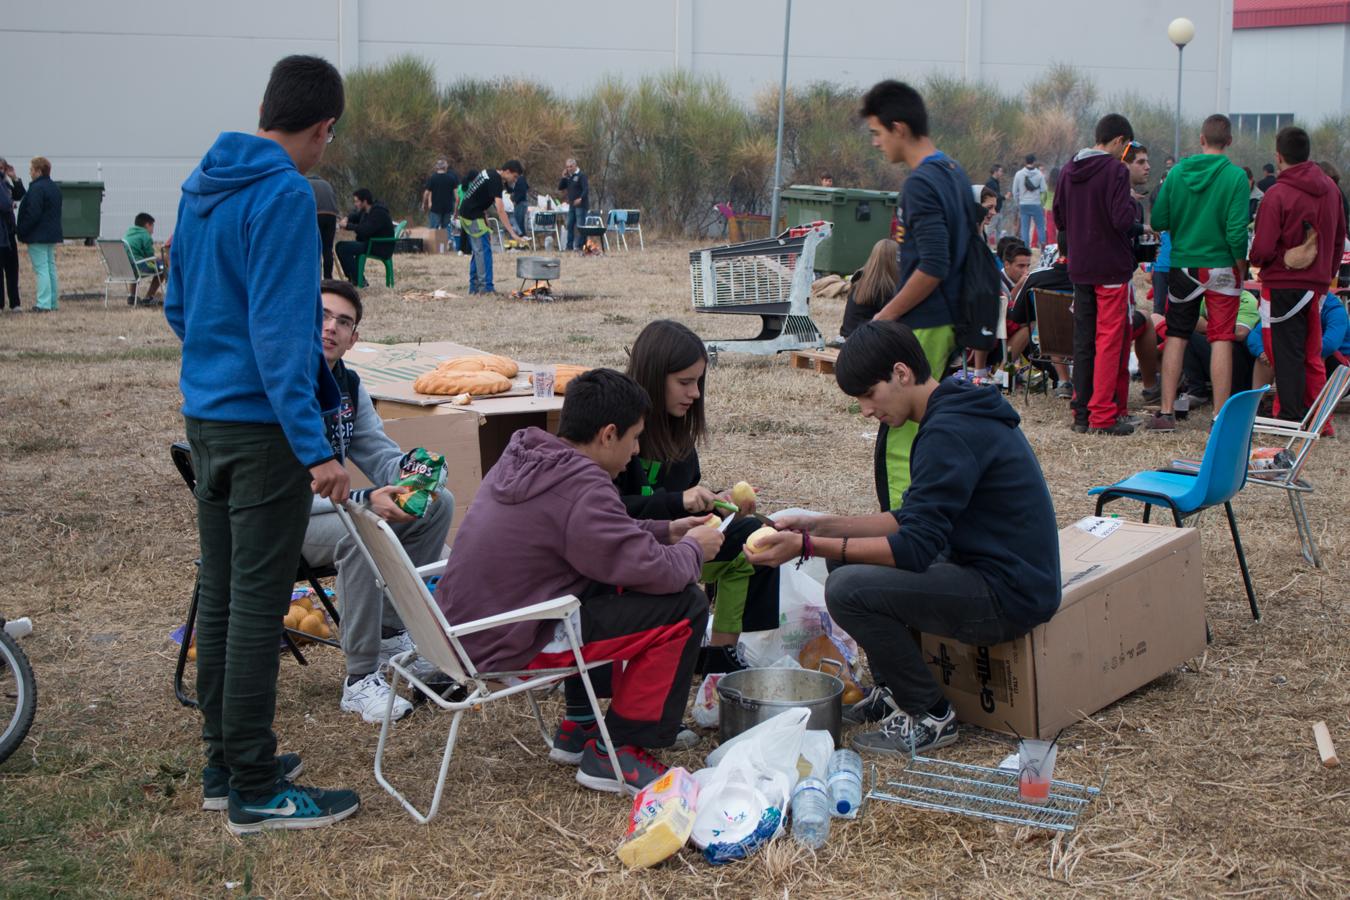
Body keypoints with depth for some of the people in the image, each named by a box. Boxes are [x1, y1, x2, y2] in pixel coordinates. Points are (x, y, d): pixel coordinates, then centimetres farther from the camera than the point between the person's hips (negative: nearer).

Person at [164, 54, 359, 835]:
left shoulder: (203, 185, 11)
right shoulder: (285, 196, -15)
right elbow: (280, 330, -21)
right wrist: (316, 448, -22)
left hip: (206, 416, 9)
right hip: (263, 425, -9)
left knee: (220, 596, 14)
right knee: (258, 604, -4)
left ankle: (226, 765, 24)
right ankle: (254, 791, 3)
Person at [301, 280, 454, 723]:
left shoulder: (347, 383, 5)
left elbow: (376, 451, 9)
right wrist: (364, 500, -37)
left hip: (332, 504, 9)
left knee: (437, 504, 1)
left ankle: (390, 633, 5)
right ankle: (360, 680, -28)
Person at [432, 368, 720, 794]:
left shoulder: (523, 458, 7)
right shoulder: (582, 489, -22)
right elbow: (657, 572, -20)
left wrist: (665, 530, 19)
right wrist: (694, 549, 1)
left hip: (466, 627, 10)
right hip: (511, 647, -10)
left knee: (607, 588, 29)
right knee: (686, 605, -7)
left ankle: (579, 726, 29)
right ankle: (616, 753, 1)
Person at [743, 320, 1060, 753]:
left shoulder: (951, 433, -21)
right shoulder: (955, 414, 11)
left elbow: (914, 548, -24)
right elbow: (912, 522, 15)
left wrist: (809, 547, -21)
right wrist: (822, 526, 7)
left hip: (1008, 595, -11)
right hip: (992, 571, 11)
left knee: (848, 589, -22)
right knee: (857, 563, 18)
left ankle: (931, 716, -5)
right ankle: (892, 689, 22)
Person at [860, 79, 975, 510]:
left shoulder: (920, 184, -17)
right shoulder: (955, 173, 12)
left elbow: (933, 267, -22)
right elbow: (968, 245, 20)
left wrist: (884, 317, -14)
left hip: (922, 328, -10)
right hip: (950, 321, 10)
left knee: (898, 444, -7)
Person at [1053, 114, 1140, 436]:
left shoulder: (1068, 171, 8)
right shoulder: (1115, 170, -13)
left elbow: (1059, 219, 12)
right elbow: (1122, 219, -20)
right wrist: (1137, 226, -1)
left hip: (1079, 267, 6)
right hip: (1112, 267, -6)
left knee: (1083, 341, 11)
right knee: (1111, 340, -2)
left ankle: (1082, 413, 14)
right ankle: (1103, 416, -2)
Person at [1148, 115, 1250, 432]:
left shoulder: (1177, 172, -2)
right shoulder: (1235, 176, -11)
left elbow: (1158, 221, -2)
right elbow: (1237, 230, -15)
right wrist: (1242, 266, -2)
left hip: (1182, 264, 3)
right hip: (1221, 266, -3)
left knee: (1176, 336, 9)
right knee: (1221, 339, 1)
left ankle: (1167, 411, 8)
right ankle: (1221, 416, 1)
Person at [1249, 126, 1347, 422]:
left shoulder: (1277, 195, -17)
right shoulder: (1331, 189, 4)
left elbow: (1263, 249, -18)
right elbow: (1339, 239, 13)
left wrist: (1254, 260, 4)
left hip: (1283, 284, -6)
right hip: (1317, 283, 6)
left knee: (1286, 353, 1)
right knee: (1311, 354, 15)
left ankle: (1291, 417, 2)